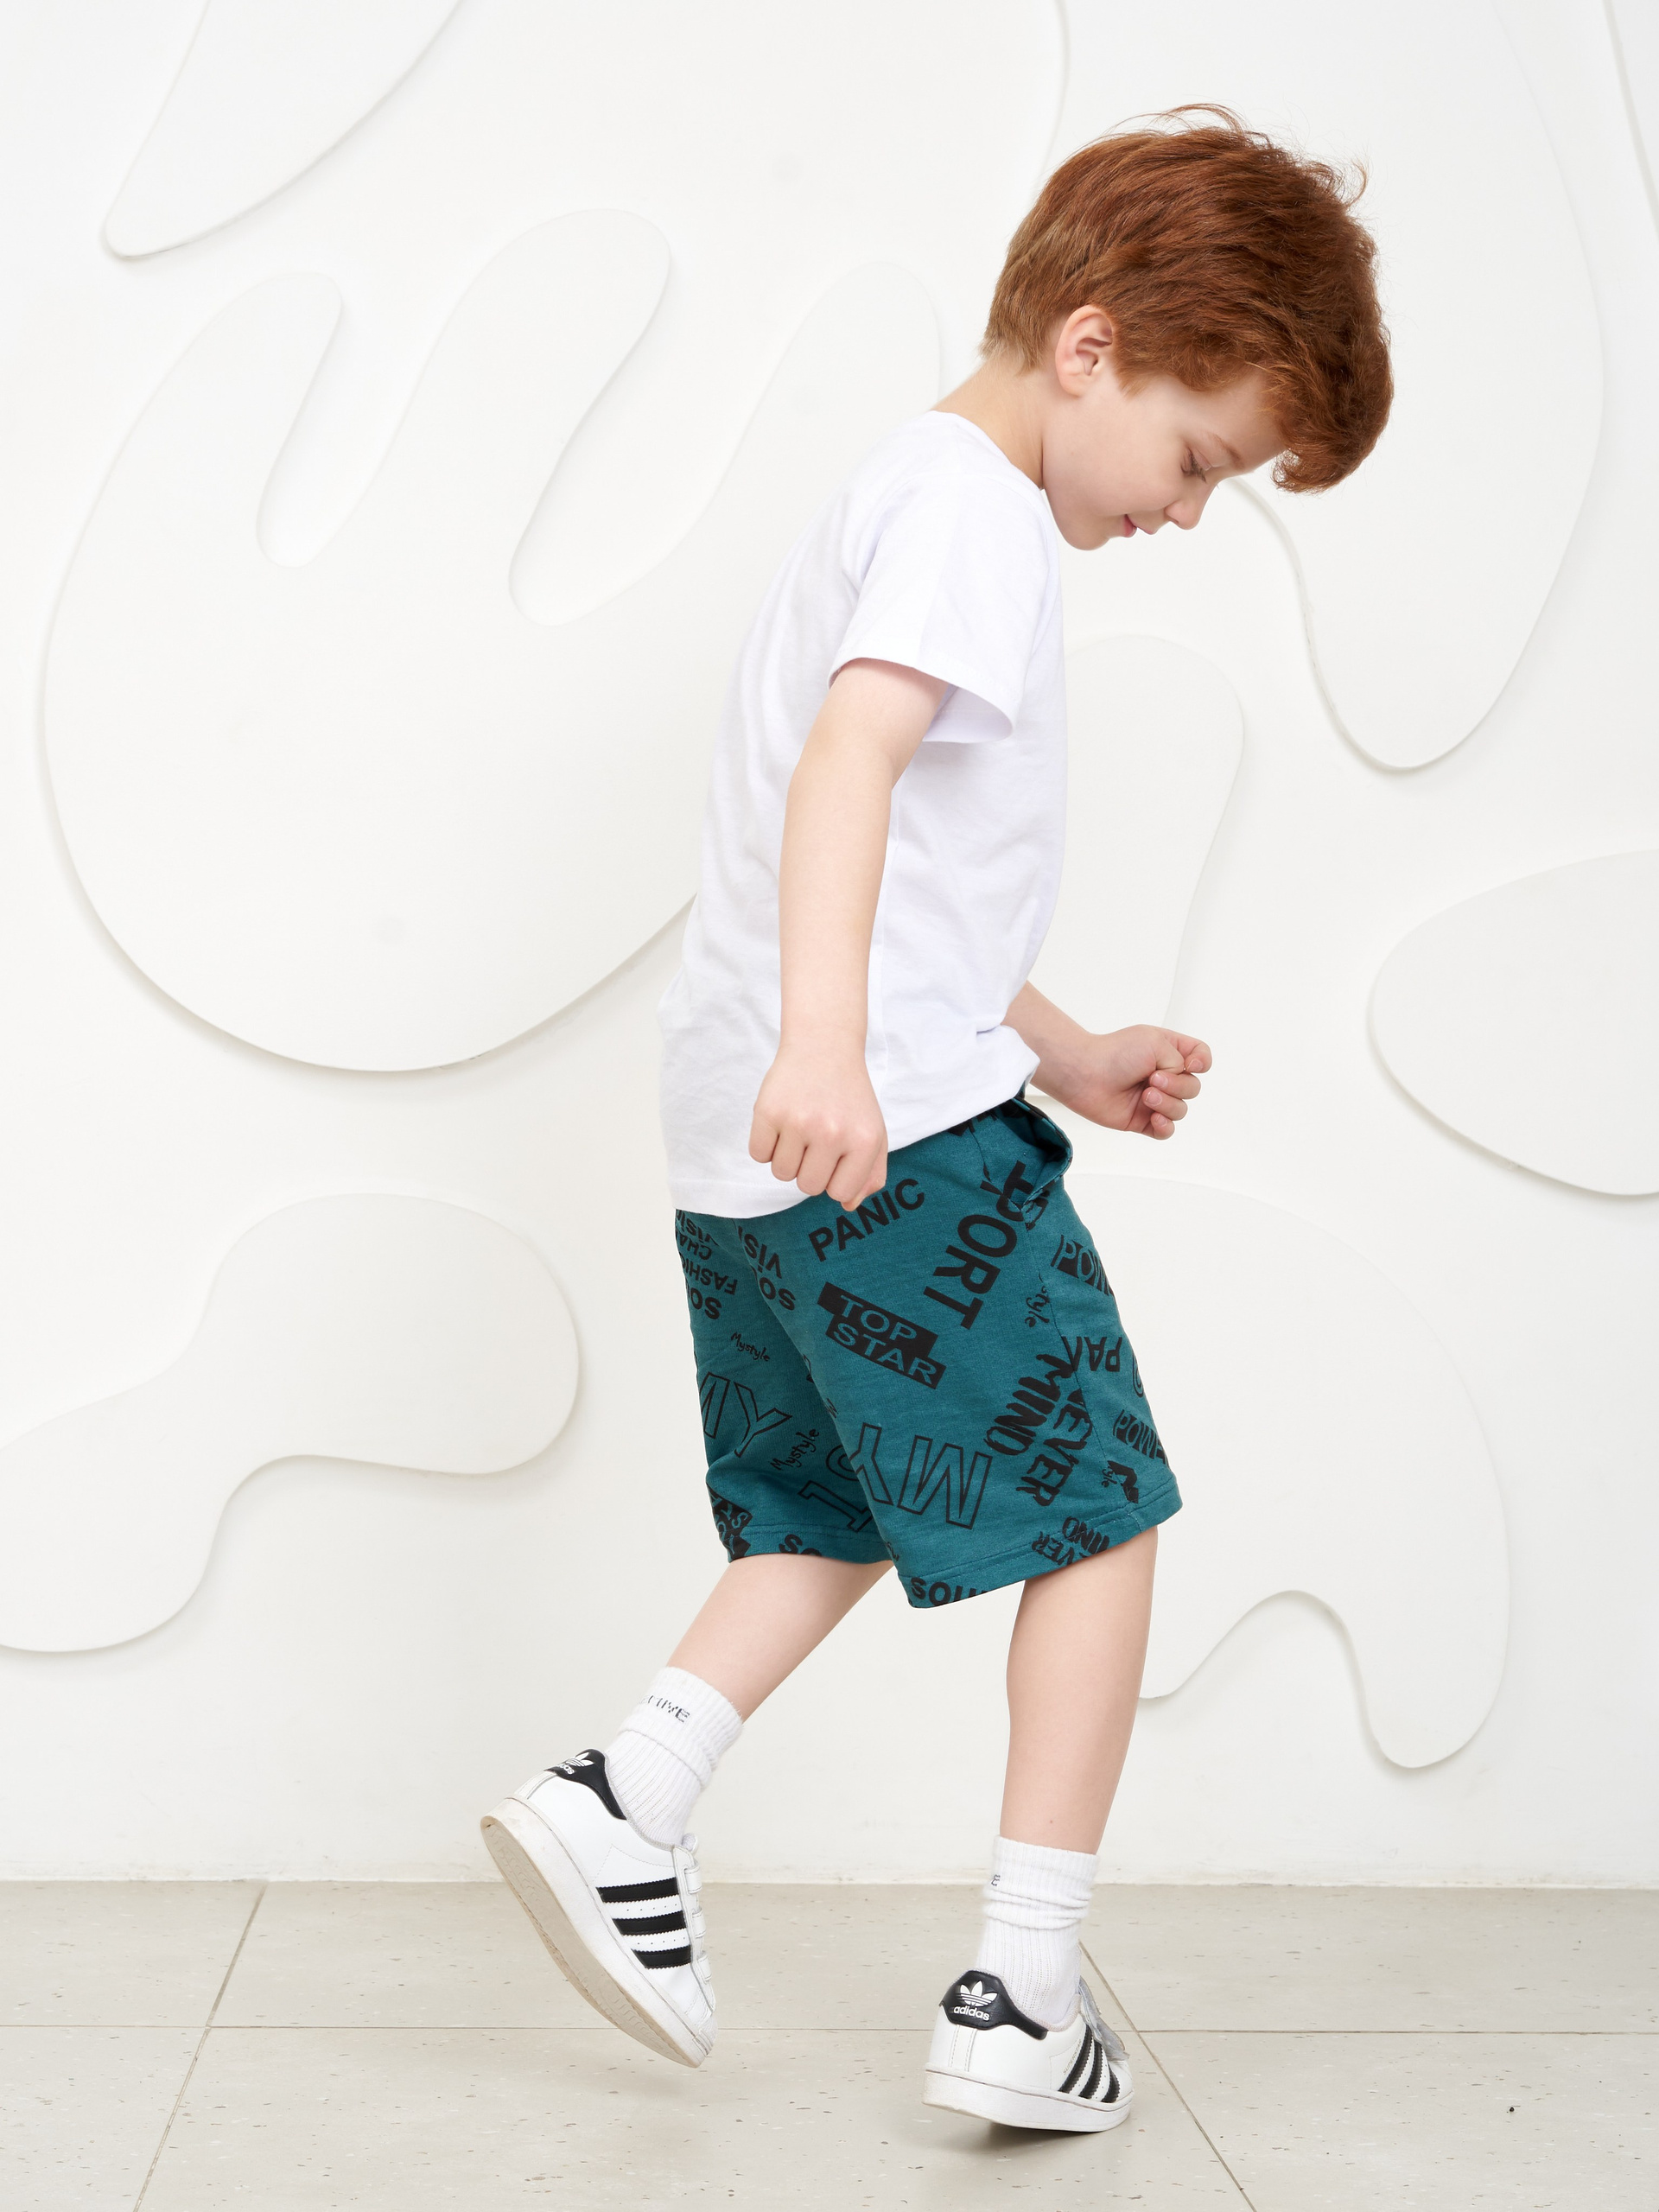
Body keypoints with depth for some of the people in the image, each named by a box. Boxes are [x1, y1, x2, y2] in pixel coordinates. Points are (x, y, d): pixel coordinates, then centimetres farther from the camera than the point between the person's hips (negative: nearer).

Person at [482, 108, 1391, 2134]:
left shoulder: (891, 497, 24)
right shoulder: (979, 507, -9)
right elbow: (849, 762, -27)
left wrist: (1064, 1055, 30)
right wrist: (825, 1040, -39)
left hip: (748, 1143, 10)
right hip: (901, 1133, -10)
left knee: (832, 1513, 22)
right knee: (1093, 1513, 1)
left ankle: (620, 1799, 10)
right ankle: (1022, 1992, 2)